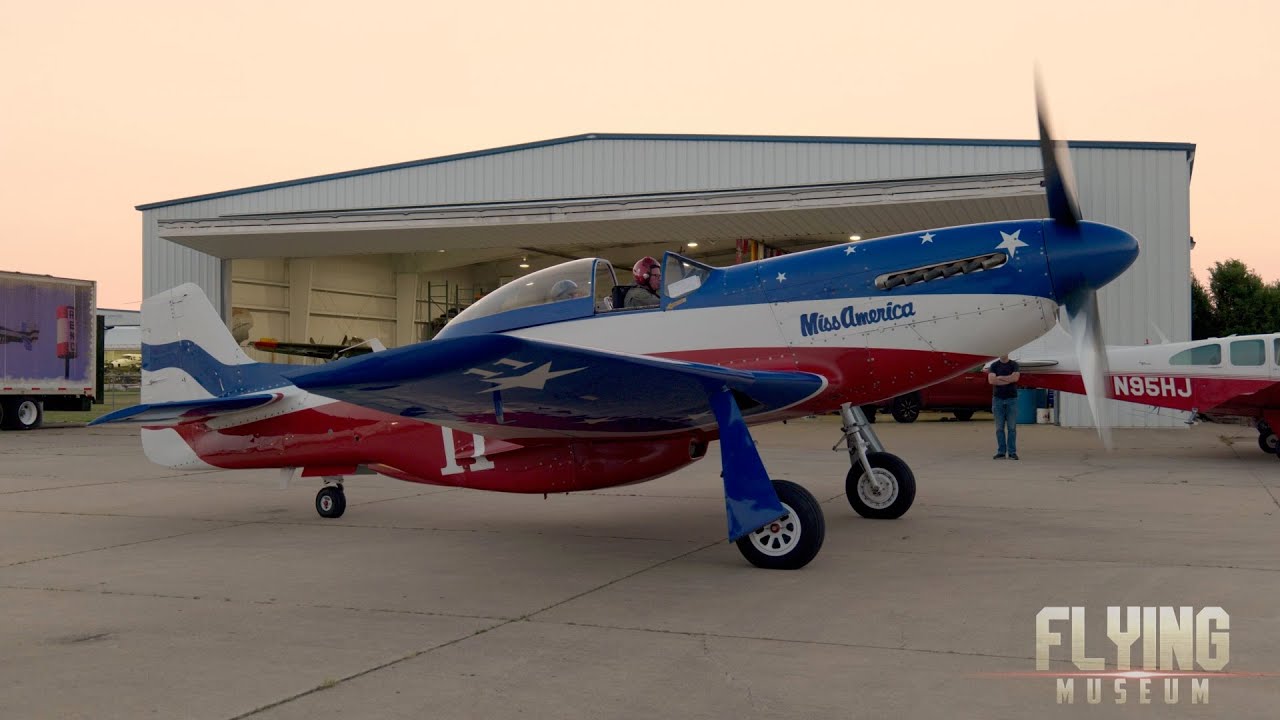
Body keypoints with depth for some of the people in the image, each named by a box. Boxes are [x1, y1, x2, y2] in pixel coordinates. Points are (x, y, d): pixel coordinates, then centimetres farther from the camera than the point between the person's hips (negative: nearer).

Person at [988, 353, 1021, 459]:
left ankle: (1012, 452, 3)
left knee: (1012, 427, -1)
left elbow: (1015, 378, -14)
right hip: (998, 399, 1)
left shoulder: (1014, 365, 3)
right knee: (999, 427, 2)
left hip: (1012, 399, -1)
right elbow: (991, 380, -10)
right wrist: (1008, 380, -11)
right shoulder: (994, 366, 5)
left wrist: (999, 377, -7)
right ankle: (1000, 451, 7)